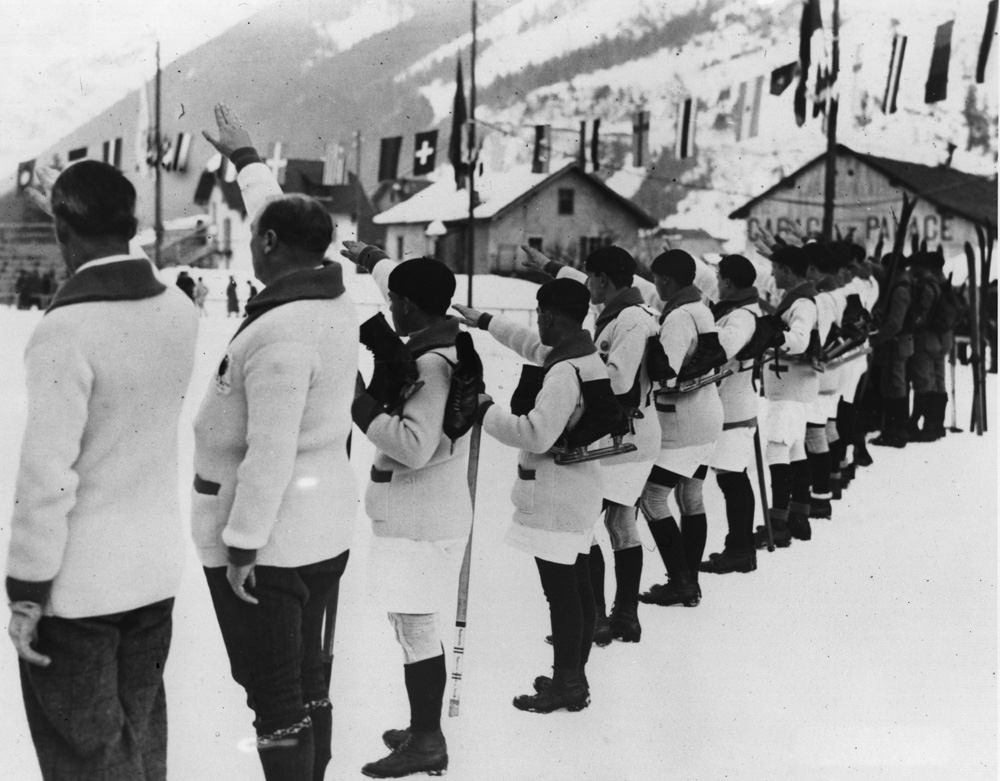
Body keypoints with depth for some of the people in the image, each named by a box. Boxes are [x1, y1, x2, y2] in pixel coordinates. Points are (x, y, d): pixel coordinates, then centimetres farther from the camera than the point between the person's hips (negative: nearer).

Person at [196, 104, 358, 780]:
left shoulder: (280, 332, -23)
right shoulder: (336, 300, 2)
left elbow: (270, 454, -24)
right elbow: (285, 220, 19)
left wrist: (241, 546, -17)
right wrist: (245, 156, 31)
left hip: (268, 535, -9)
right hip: (325, 525, 9)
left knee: (274, 693, 2)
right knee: (308, 677, 20)